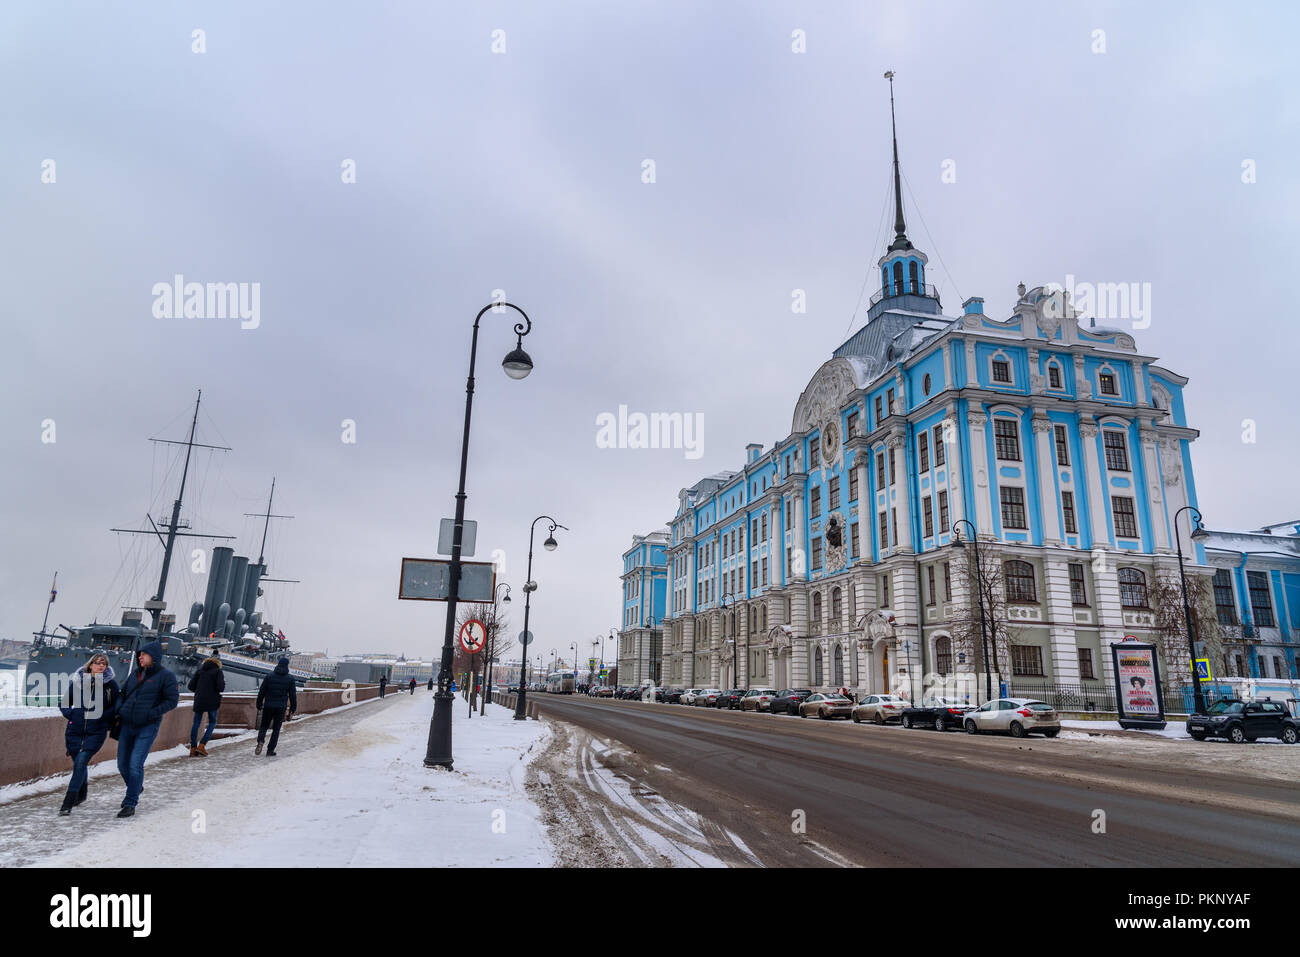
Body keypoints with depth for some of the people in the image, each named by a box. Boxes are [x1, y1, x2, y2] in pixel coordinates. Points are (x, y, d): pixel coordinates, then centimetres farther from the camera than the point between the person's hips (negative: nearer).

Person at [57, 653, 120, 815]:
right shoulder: (77, 681, 0)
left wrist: (105, 718, -7)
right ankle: (81, 795, 40)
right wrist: (71, 715, -2)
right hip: (74, 731, 3)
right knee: (79, 764, 16)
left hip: (96, 733, -3)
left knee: (80, 763, -16)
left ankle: (68, 802, -12)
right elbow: (64, 703, 13)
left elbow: (118, 705, 6)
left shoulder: (110, 684, -3)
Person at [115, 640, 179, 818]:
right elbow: (123, 694, 22)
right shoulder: (135, 674, 9)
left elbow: (172, 700, -10)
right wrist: (119, 710, 6)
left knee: (135, 765, -9)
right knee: (122, 764, 13)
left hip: (147, 728, -6)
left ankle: (130, 804, 2)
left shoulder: (165, 676, -8)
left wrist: (152, 714, -18)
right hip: (127, 726, 6)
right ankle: (135, 788, 39)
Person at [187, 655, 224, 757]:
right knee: (212, 722, 11)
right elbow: (220, 688, -14)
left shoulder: (200, 670, 8)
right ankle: (202, 745, -1)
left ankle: (193, 748, 9)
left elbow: (191, 686, 4)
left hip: (199, 701, 4)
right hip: (212, 702, -4)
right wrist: (223, 682, 7)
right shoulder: (217, 671, -4)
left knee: (196, 723, 11)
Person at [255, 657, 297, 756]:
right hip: (281, 708, -1)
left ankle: (260, 741, -12)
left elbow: (261, 692, 2)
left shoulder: (269, 676, 0)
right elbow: (293, 695, 1)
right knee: (276, 729, 8)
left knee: (264, 726, 15)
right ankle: (270, 750, 6)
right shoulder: (290, 678, -1)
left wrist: (259, 705, 12)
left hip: (268, 706, 1)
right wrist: (292, 710, 9)